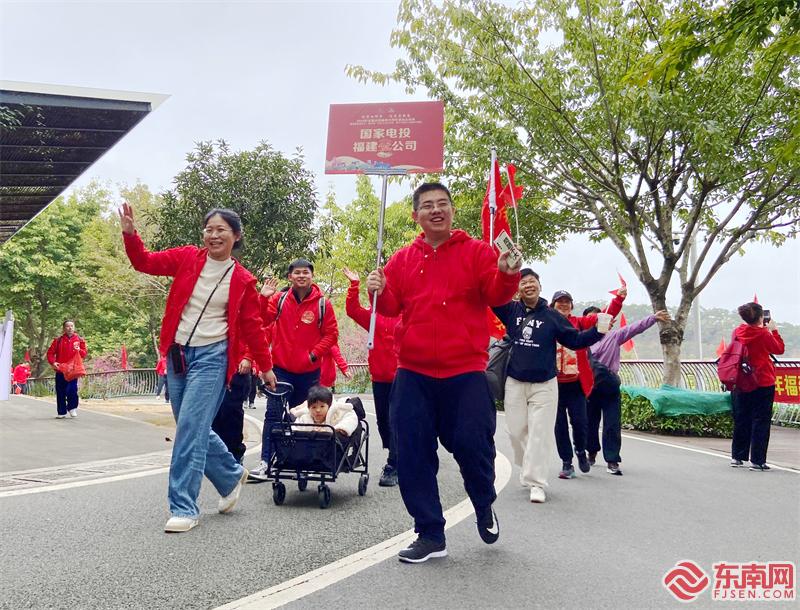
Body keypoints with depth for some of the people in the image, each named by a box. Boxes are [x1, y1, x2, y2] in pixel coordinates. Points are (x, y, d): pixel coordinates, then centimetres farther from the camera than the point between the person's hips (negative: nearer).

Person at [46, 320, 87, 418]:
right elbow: (50, 352, 4)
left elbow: (84, 354, 6)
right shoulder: (58, 340, 5)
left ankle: (72, 408, 11)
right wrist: (53, 362, -11)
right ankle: (61, 412, 14)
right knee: (60, 392, 4)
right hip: (60, 370, 1)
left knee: (72, 390, -10)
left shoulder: (79, 340, 6)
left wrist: (79, 350, -15)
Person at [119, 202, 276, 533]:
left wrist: (265, 366, 11)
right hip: (177, 354, 4)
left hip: (211, 357, -4)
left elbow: (252, 326, 6)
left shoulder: (242, 280, 0)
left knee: (191, 428, -11)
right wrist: (130, 234, -16)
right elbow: (146, 262, 1)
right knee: (193, 429, 12)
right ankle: (232, 475, 34)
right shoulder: (187, 258, 5)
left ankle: (184, 507, -2)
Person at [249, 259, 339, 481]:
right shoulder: (279, 299, 1)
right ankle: (266, 462, -6)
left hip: (309, 371, 0)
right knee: (273, 414, -6)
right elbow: (263, 321, -3)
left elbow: (331, 333, 1)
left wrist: (314, 354, -8)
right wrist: (263, 298, -17)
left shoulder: (322, 303, -1)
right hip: (281, 368, 0)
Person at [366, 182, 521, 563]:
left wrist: (507, 276, -27)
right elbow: (392, 306, 9)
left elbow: (495, 296, -6)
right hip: (413, 373, 3)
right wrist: (380, 293, -12)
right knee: (413, 455, 3)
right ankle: (430, 535, 18)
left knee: (471, 444, -6)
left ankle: (484, 506, 28)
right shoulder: (403, 259, 11)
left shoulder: (477, 252, 3)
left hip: (465, 371, -3)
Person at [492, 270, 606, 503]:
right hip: (514, 383, 2)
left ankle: (536, 482, -1)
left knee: (540, 433, -5)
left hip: (544, 385, -2)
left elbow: (574, 340, 2)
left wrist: (597, 331, -14)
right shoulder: (511, 310, 2)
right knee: (517, 431, 7)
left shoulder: (552, 315, 0)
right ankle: (528, 472, 27)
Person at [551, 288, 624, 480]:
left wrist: (619, 298, -18)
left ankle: (580, 450, 30)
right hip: (553, 384, -1)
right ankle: (566, 463, 20)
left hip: (576, 384, 1)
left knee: (579, 421, 0)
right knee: (560, 424, 6)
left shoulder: (579, 323, 5)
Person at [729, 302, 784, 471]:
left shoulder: (737, 332, -1)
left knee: (741, 420, 14)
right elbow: (779, 349, 1)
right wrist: (774, 331, 9)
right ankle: (757, 461, 0)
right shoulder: (764, 335, -14)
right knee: (761, 422, 1)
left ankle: (737, 457, 20)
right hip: (763, 384, -5)